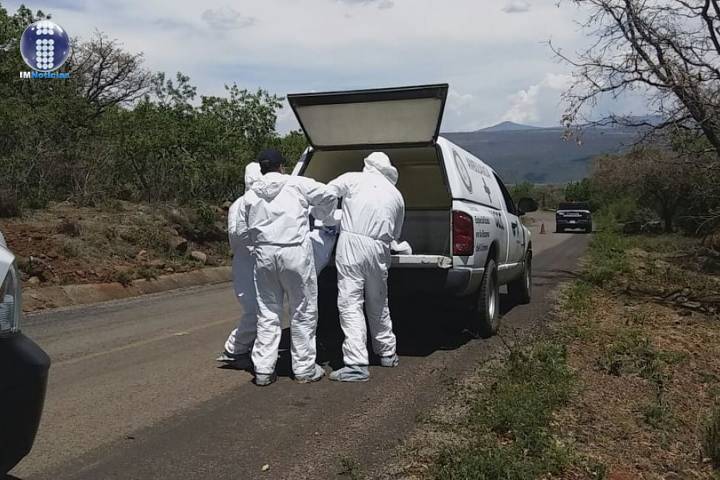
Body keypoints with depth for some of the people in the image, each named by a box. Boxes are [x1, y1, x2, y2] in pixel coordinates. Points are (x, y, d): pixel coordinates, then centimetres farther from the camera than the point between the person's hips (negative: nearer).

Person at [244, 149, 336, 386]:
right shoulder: (297, 184, 0)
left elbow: (250, 229, 9)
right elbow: (328, 195, 0)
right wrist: (319, 216, 18)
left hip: (264, 253, 4)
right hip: (295, 252, -4)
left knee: (267, 313, 12)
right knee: (303, 312, 7)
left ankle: (263, 370, 12)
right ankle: (304, 369, 13)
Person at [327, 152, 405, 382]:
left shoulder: (353, 178, 8)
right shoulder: (396, 195, 18)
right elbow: (395, 234, 18)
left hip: (351, 244, -4)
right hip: (379, 250, 4)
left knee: (350, 304, -4)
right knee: (378, 304, 20)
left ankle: (357, 364, -9)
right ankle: (387, 354, 33)